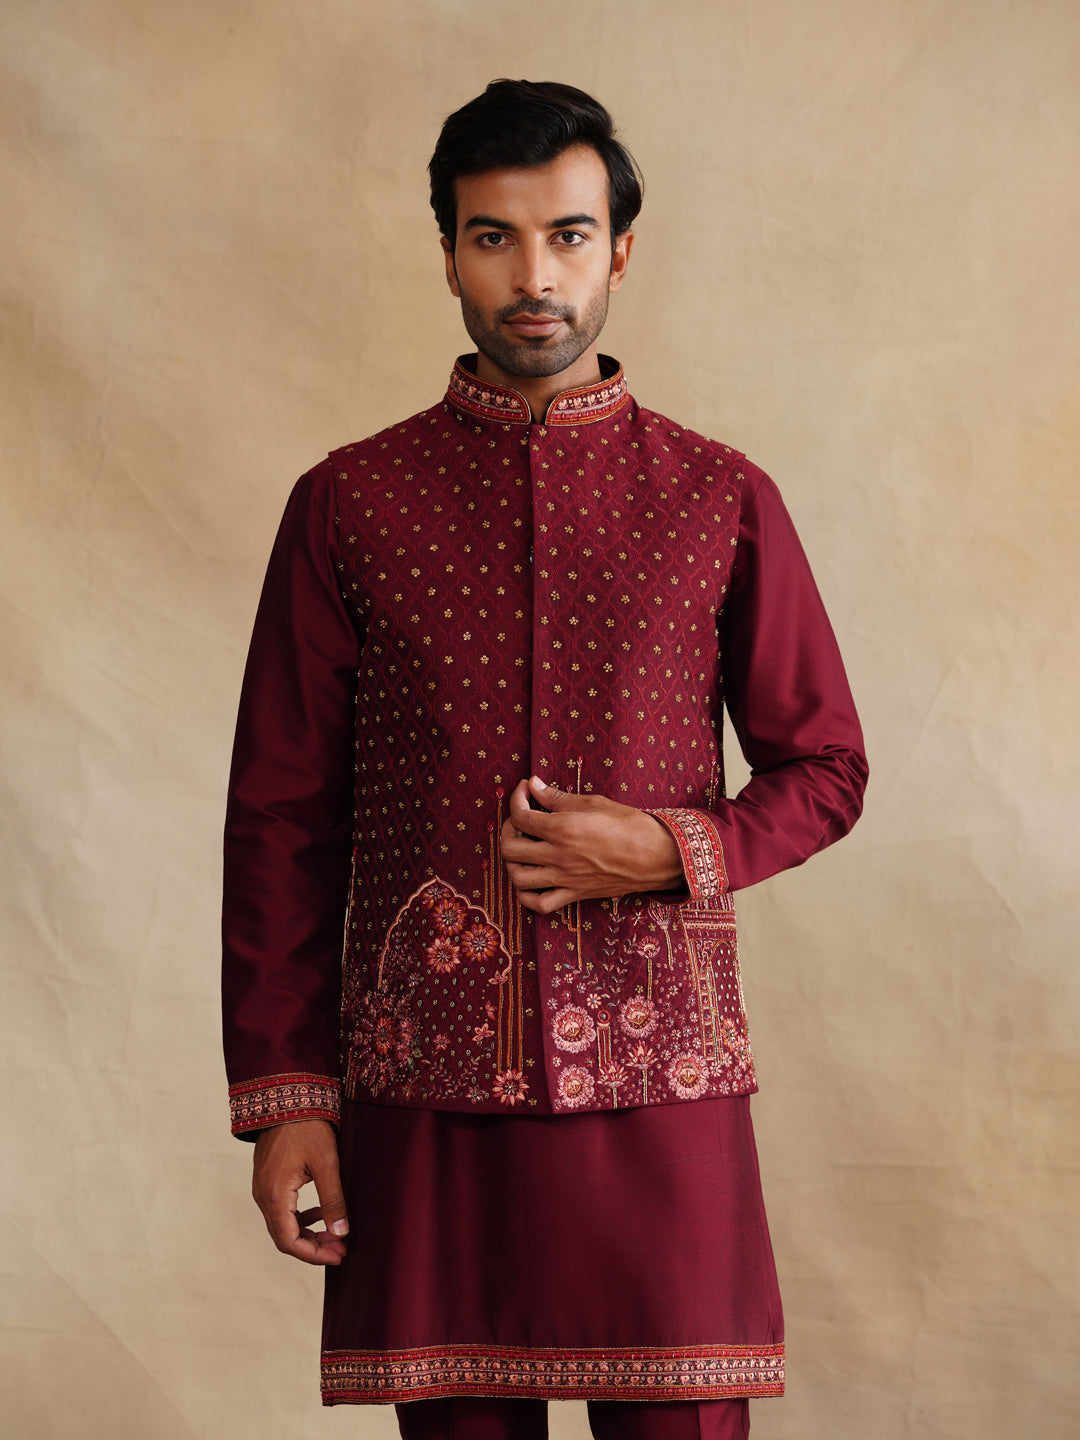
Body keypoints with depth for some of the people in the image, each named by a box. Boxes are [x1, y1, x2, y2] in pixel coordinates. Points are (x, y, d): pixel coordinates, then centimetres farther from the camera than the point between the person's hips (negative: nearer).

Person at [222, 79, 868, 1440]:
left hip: (659, 1080, 0)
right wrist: (283, 1090, 0)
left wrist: (671, 850, -9)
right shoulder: (348, 503, 5)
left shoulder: (725, 501, 6)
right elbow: (280, 815, 6)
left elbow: (824, 770, 11)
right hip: (424, 1089, 0)